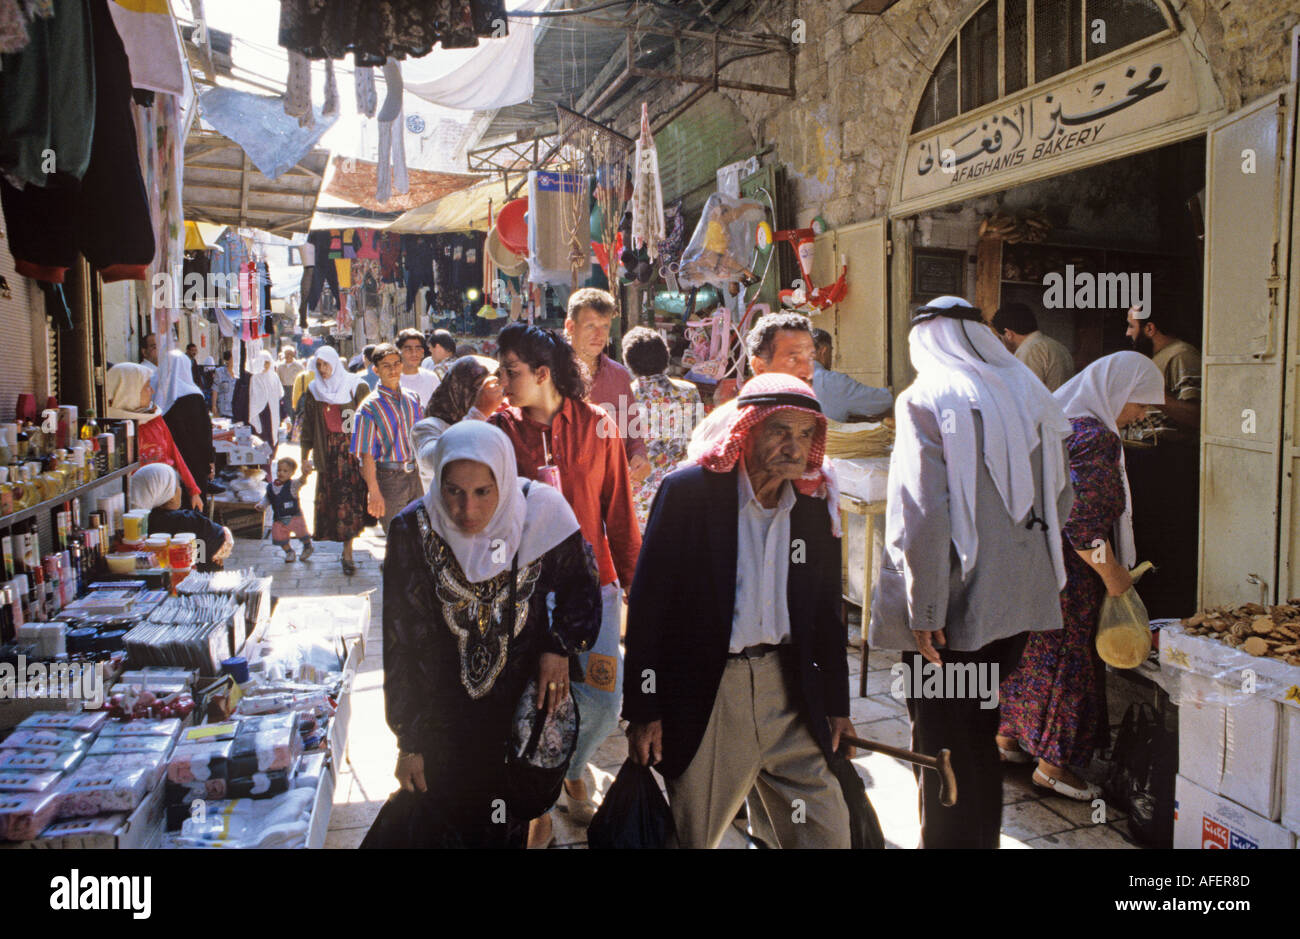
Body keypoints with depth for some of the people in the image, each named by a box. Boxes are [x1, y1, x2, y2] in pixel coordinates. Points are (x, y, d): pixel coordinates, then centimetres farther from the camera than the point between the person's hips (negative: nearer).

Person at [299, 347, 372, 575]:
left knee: (352, 498, -7)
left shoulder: (355, 386, -1)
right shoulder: (313, 391, 10)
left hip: (352, 449, -3)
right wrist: (305, 454, 12)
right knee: (332, 499, 0)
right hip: (328, 451, 3)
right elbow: (308, 425, 15)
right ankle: (347, 552, 12)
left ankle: (347, 553, 0)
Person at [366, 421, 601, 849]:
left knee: (508, 828, 15)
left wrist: (561, 646, -10)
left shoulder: (541, 516, -17)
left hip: (521, 706, 1)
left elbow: (580, 581, 3)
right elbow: (399, 645, -11)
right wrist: (408, 742, -8)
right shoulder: (413, 532, -18)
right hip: (443, 715, 0)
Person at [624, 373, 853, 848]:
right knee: (689, 836, 11)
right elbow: (647, 602, -9)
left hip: (789, 694, 4)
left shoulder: (814, 511, 6)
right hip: (704, 696, -4)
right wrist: (642, 710, -10)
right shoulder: (688, 491, -9)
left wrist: (837, 704, 15)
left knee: (827, 834, 9)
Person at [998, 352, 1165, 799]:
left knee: (1027, 649, 19)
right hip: (1063, 570, -9)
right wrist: (1113, 575, -14)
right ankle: (1052, 763, 12)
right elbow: (1082, 523, -25)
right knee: (1067, 655, 2)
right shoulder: (1095, 438, -21)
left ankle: (1009, 734, 32)